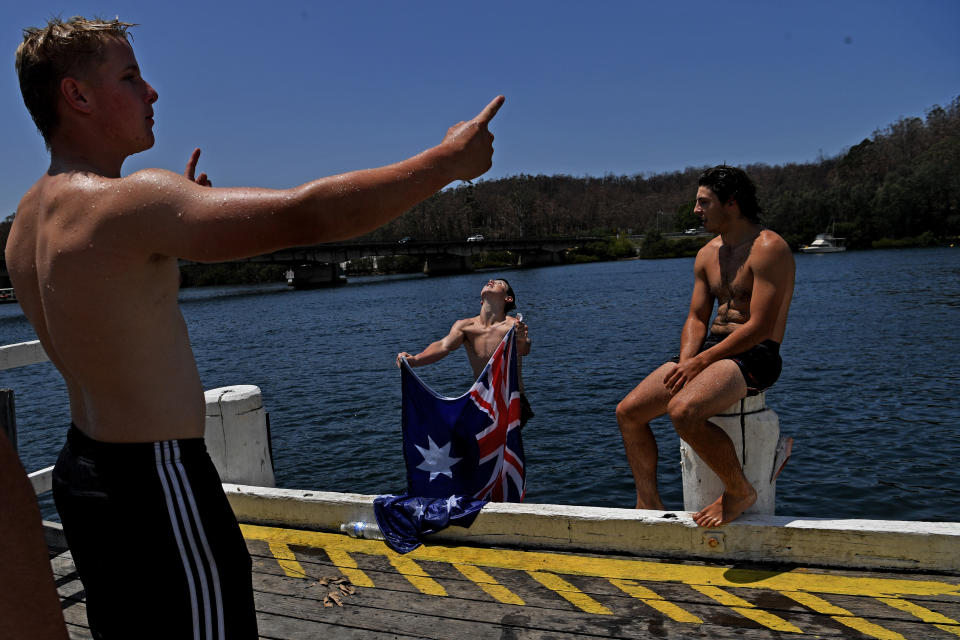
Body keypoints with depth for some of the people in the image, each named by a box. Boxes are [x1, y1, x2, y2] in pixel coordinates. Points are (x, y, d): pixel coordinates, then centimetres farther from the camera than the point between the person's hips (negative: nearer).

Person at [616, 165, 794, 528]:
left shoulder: (768, 248, -11)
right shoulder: (707, 254, 15)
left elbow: (761, 327, -19)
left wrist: (699, 362, -20)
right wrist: (686, 362, -6)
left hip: (755, 355, -8)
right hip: (711, 350, 8)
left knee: (683, 411, -34)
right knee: (628, 411, -4)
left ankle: (740, 491, -8)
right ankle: (649, 504, 10)